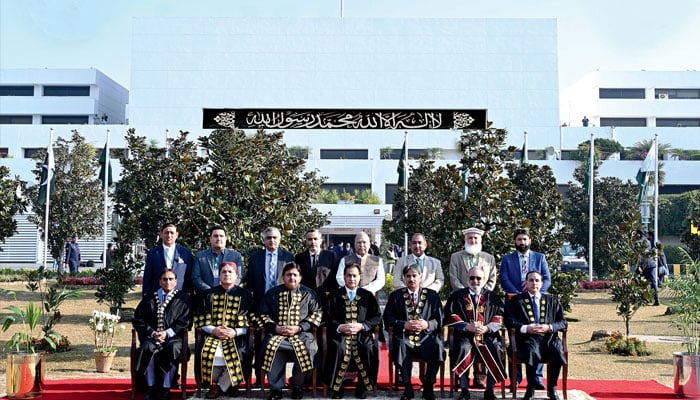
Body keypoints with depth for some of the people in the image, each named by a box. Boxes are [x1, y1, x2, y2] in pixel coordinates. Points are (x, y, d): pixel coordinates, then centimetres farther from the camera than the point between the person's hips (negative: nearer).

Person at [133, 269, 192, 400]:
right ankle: (152, 388, -21)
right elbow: (138, 319, 10)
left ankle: (166, 389, -24)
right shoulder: (149, 298, 16)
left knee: (173, 349, -34)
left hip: (173, 337, -1)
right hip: (151, 336, 2)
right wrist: (152, 333, -7)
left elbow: (184, 321, 2)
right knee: (148, 348, -32)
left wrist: (168, 333, -12)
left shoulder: (183, 298, 10)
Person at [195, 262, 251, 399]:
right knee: (208, 353, -30)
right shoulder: (209, 294, 14)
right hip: (213, 335, 1)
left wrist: (235, 332, -13)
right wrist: (213, 330, -10)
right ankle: (228, 384, -4)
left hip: (237, 336, -1)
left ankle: (220, 385, -3)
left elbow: (250, 321, 3)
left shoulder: (244, 295, 9)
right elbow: (201, 319, 8)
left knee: (235, 355, -31)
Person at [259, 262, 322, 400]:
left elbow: (316, 314, 7)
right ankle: (276, 388, -20)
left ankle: (297, 386, -10)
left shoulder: (308, 294, 14)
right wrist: (276, 328, -6)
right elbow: (264, 314, 13)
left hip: (301, 333, 0)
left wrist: (299, 328, -7)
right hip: (277, 333, 1)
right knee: (271, 347, -34)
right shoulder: (272, 293, 17)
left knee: (306, 348, -34)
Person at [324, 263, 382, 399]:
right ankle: (337, 387, -15)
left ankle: (362, 386, -11)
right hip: (340, 333, 0)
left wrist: (361, 326, -9)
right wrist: (340, 327, -13)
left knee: (368, 347, -31)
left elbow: (377, 317, 7)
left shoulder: (367, 296, 14)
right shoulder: (335, 296, 13)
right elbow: (328, 318, 7)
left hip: (362, 334, 0)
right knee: (338, 347, -32)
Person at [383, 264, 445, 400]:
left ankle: (428, 387, -12)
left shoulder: (432, 295, 12)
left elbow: (439, 320, 8)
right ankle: (407, 388, -19)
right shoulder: (395, 296, 13)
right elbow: (387, 318, 5)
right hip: (404, 337, 0)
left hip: (426, 337, 0)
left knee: (437, 346, -32)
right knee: (400, 346, -35)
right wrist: (404, 325, -11)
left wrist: (427, 324, -13)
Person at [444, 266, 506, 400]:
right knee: (463, 348, -34)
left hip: (488, 335, 1)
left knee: (496, 349, -31)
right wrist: (467, 326, -10)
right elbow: (451, 316, 6)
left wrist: (487, 328, -9)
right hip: (465, 335, -1)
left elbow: (500, 317, 10)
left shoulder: (492, 297, 18)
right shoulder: (457, 296, 16)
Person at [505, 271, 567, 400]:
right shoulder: (516, 300, 15)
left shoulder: (552, 301, 21)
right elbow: (509, 320, 4)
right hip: (528, 338, -2)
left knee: (557, 353, -31)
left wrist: (549, 327, -7)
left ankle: (552, 388, -9)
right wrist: (525, 328, -12)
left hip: (549, 337, 2)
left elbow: (563, 322, 13)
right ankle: (530, 388, -14)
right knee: (532, 353, -36)